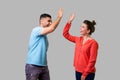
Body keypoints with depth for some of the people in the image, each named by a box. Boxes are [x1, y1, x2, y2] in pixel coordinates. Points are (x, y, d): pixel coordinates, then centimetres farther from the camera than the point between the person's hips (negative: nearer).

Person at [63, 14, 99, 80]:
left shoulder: (93, 43, -13)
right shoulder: (78, 40, 8)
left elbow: (92, 60, -16)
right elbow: (65, 34, 14)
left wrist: (85, 74, -17)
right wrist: (69, 22, 5)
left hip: (88, 73, -7)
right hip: (78, 71, 7)